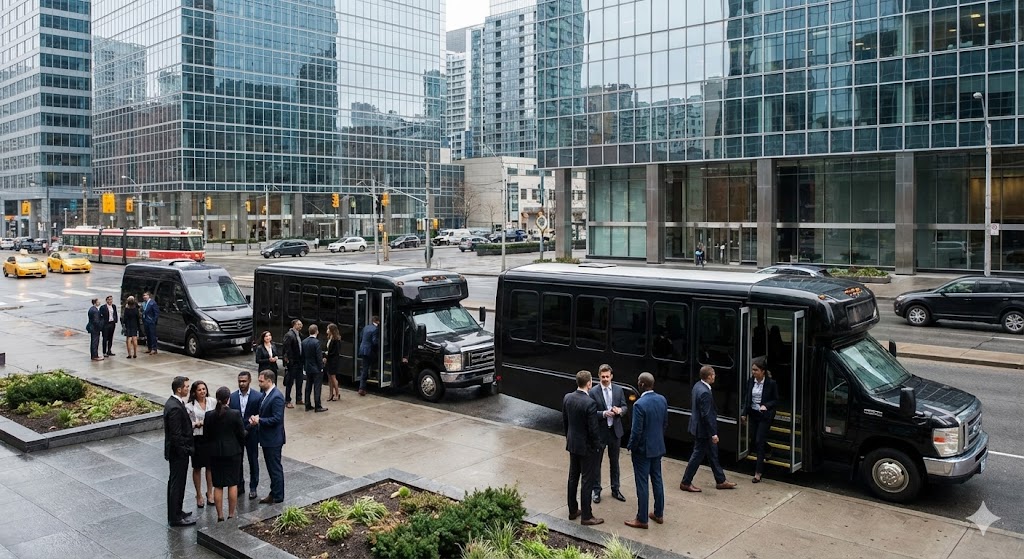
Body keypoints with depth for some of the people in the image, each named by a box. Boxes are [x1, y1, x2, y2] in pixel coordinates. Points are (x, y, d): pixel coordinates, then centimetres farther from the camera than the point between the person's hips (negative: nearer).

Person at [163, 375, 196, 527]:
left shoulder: (173, 402, 6)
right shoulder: (175, 408, -26)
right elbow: (176, 435, -25)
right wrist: (186, 450, -19)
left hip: (176, 451, 10)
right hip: (178, 452, -10)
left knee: (175, 482, 20)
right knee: (177, 483, 1)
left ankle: (175, 512, 34)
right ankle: (176, 518, 11)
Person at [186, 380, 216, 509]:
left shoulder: (212, 401, -3)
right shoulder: (189, 406, -9)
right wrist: (196, 424, -23)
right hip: (197, 438, -2)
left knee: (210, 466, 12)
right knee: (197, 468, 10)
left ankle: (210, 492, 29)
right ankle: (199, 495, 24)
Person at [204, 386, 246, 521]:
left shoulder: (209, 415, -8)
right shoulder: (235, 415, -14)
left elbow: (207, 435, 1)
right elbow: (241, 434, -5)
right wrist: (240, 445, 14)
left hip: (215, 453, 2)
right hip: (233, 452, -2)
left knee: (218, 486, 10)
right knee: (233, 484, 9)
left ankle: (220, 516, 15)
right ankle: (231, 515, 14)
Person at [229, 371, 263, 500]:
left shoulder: (258, 396, -10)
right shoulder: (232, 396, -2)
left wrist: (247, 430, -14)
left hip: (251, 435, -2)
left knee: (253, 461, 9)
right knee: (237, 461, 12)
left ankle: (253, 487, 22)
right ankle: (239, 485, 27)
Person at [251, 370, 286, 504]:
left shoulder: (277, 397, -22)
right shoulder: (265, 394, 8)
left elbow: (277, 418, -25)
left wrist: (259, 420, -19)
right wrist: (256, 418, -2)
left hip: (273, 439, -10)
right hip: (266, 438, 10)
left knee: (275, 468, 2)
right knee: (271, 467, 18)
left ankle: (278, 496, 13)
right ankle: (274, 493, 29)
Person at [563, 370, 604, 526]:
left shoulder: (567, 398, -3)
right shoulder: (590, 403, -25)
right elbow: (593, 429, -21)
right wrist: (597, 446, -7)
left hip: (572, 444, 7)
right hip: (587, 447, -7)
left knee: (573, 478, 18)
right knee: (587, 481, 3)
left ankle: (572, 510, 30)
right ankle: (586, 516, 12)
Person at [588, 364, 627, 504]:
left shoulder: (618, 390, 0)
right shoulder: (593, 392, -11)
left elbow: (625, 406, 6)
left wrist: (620, 410, -16)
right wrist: (604, 414, -26)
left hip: (615, 431, 3)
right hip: (599, 431, -3)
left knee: (614, 461, 16)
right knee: (597, 462, 8)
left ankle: (615, 489, 30)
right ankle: (596, 491, 21)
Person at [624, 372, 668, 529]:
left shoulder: (639, 404, -24)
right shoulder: (662, 400, -1)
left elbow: (636, 431, -21)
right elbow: (665, 423, 9)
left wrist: (630, 447, -6)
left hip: (642, 449, -7)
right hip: (658, 447, 7)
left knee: (642, 484, 2)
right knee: (657, 479, 18)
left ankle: (642, 520, 10)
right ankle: (659, 514, 29)